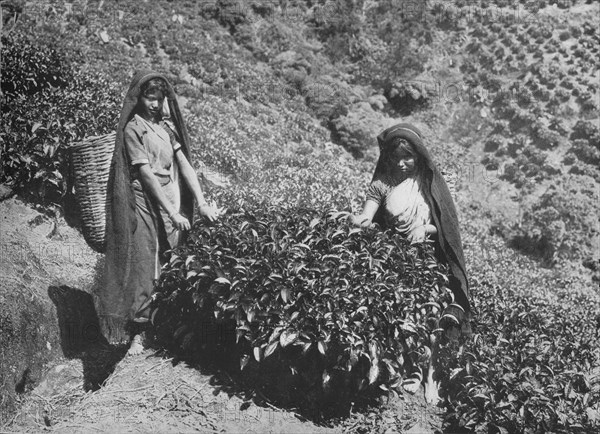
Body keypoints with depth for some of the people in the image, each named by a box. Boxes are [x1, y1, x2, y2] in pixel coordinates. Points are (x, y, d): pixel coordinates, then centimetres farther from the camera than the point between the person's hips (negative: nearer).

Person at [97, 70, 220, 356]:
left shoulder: (167, 126, 13)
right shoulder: (133, 129, -6)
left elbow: (184, 164, 6)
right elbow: (146, 174, -12)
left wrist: (202, 203, -4)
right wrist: (172, 213, -15)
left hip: (173, 205, 6)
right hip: (146, 206, -6)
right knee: (144, 269, -6)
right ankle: (137, 334, 0)